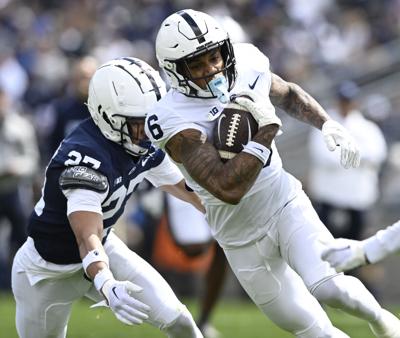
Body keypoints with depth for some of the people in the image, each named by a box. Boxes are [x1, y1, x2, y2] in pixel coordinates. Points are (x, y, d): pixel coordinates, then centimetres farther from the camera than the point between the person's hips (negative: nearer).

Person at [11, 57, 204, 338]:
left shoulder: (145, 146, -11)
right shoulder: (85, 159, -36)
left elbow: (186, 188, 7)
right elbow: (87, 238, -45)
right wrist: (106, 286, -63)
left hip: (104, 249, 7)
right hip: (48, 270, -6)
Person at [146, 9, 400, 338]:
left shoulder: (247, 70, -9)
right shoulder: (176, 121, -25)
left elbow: (289, 95, 15)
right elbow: (228, 189, -33)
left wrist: (328, 124, -1)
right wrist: (267, 130, -32)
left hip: (286, 204, 2)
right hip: (243, 237, -2)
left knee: (328, 286, -20)